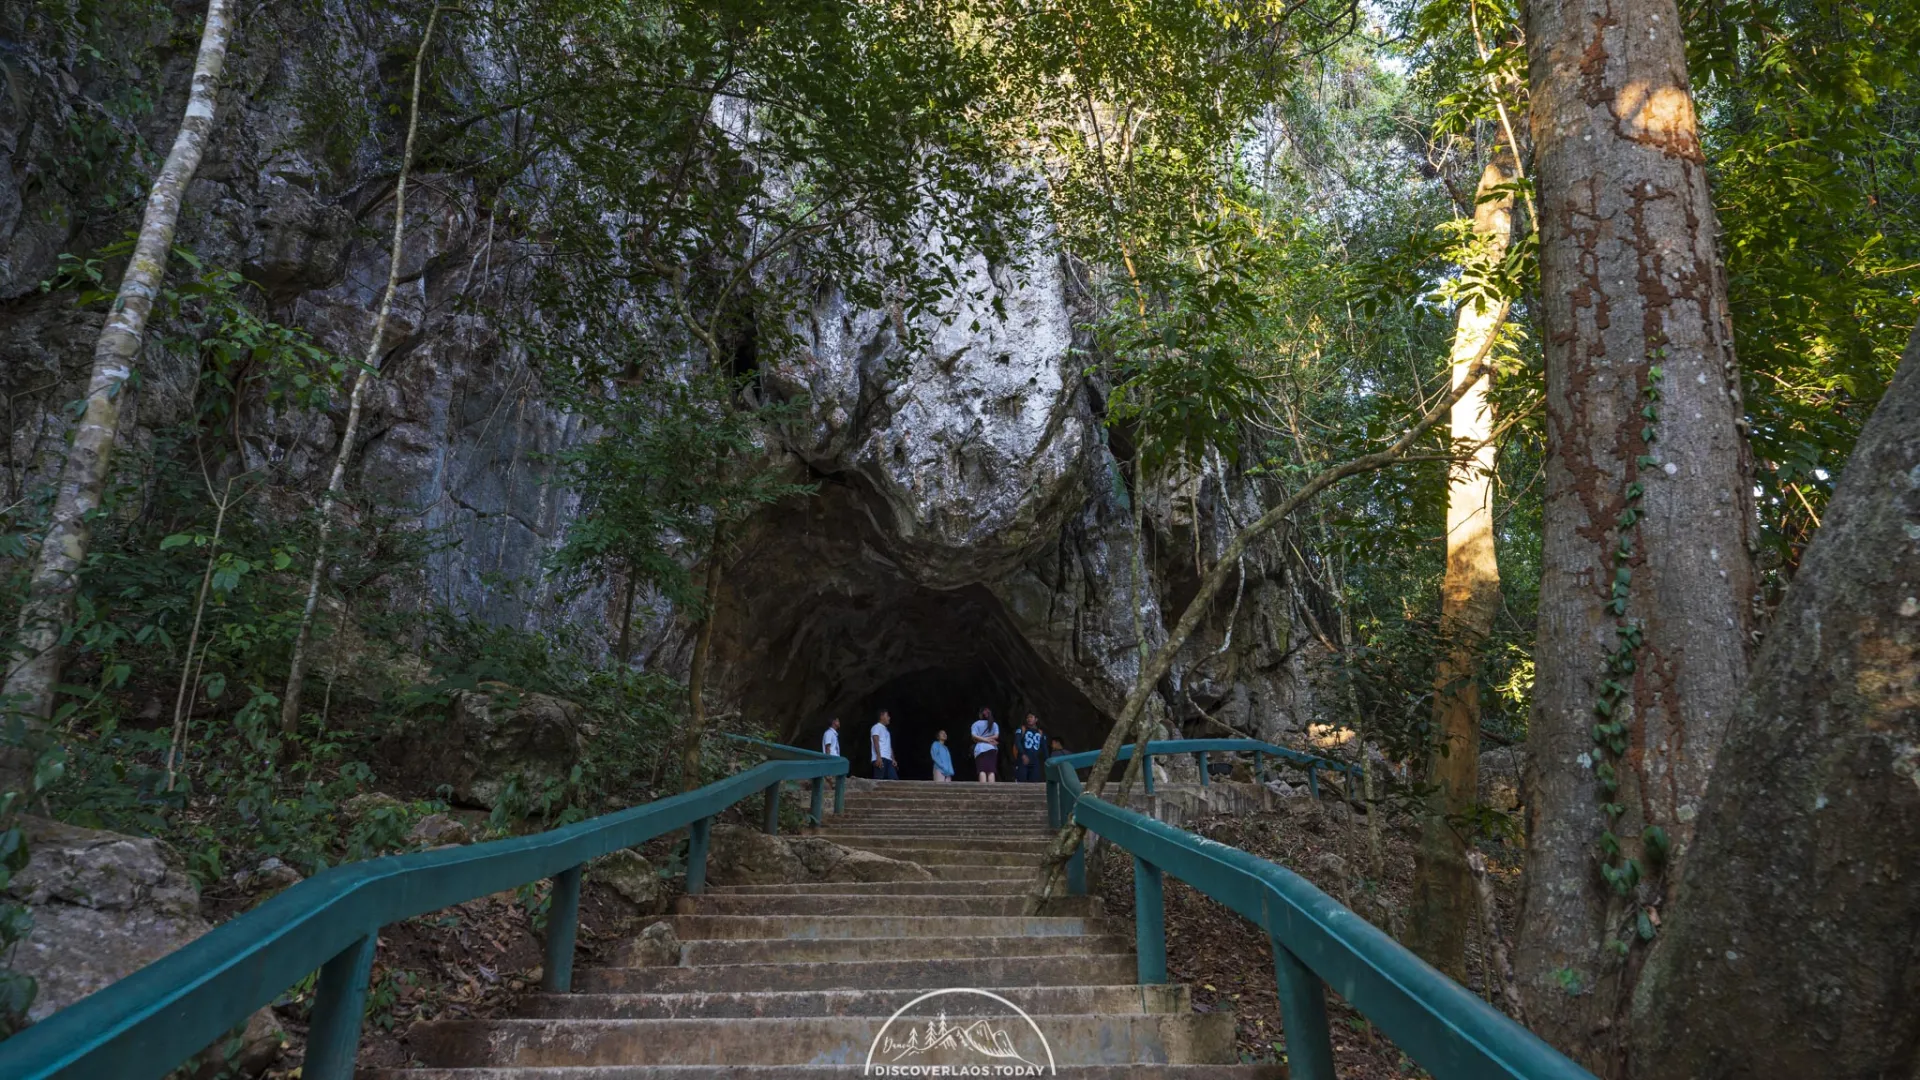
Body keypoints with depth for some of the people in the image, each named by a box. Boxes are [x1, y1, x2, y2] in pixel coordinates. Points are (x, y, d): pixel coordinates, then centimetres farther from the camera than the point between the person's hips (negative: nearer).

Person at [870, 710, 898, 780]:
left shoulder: (886, 730, 29)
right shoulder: (877, 727, 2)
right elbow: (876, 741, -11)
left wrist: (893, 759, 18)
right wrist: (878, 757, -22)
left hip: (888, 759, 9)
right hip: (881, 758, -9)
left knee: (894, 779, 0)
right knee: (878, 780, -13)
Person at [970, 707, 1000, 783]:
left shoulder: (976, 724, 8)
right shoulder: (994, 724, 14)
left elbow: (974, 736, -6)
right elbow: (996, 736, -1)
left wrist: (985, 739, -2)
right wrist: (989, 739, 4)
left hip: (980, 749, -2)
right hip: (991, 748, 2)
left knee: (982, 770, -8)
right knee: (991, 771, -3)